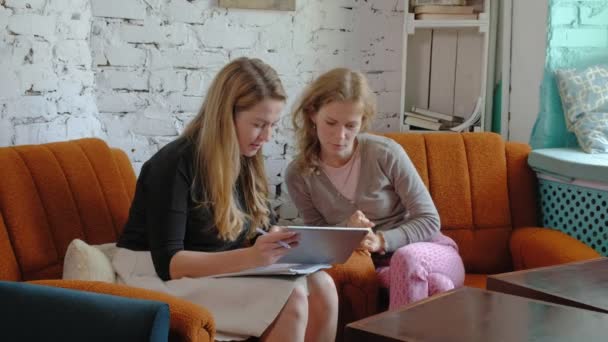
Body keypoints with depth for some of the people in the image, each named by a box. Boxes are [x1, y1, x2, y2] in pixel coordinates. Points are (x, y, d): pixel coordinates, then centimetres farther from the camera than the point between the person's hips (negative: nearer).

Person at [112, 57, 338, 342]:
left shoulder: (245, 161, 4)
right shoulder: (175, 165, -19)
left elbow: (266, 225, 9)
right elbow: (169, 262, -24)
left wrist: (286, 241, -17)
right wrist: (250, 257, -36)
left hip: (222, 270, 7)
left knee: (321, 287, -17)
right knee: (290, 299, -26)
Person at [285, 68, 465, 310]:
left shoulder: (386, 153, -16)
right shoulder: (299, 174, -9)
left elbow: (429, 220, -9)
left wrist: (382, 240, -26)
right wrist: (346, 228, -20)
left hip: (433, 254, 1)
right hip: (374, 265, 0)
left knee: (406, 259, -36)